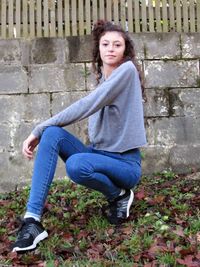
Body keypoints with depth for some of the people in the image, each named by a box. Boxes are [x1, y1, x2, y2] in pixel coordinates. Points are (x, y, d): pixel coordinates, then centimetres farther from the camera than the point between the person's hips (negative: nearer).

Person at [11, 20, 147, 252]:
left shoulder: (127, 70, -11)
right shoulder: (102, 78, 14)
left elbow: (86, 107, -20)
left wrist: (38, 129, -18)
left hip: (125, 163, -6)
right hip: (98, 154, 7)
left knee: (76, 165, -37)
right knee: (52, 134, -21)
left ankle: (119, 196, -5)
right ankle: (32, 220, -26)